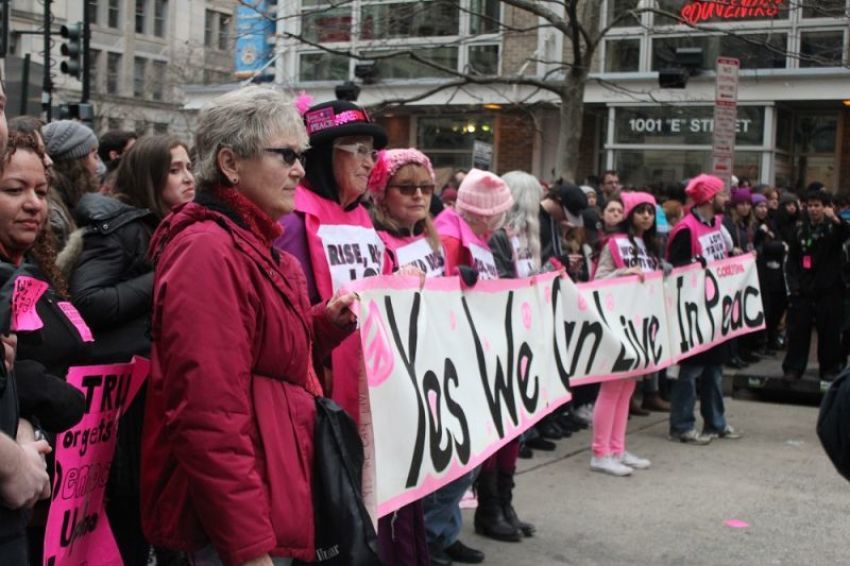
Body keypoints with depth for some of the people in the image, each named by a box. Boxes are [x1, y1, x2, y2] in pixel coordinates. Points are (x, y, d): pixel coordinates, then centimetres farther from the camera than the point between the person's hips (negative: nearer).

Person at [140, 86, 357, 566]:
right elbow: (208, 414, -24)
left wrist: (326, 323, 5)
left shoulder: (251, 246, 14)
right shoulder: (208, 252, -18)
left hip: (266, 504, 10)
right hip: (238, 524, -10)